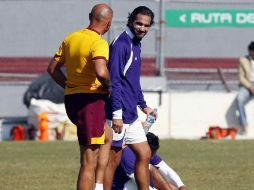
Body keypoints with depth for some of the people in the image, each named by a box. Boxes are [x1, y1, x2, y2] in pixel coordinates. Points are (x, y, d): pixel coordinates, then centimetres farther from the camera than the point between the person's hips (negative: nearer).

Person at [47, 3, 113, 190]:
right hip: (91, 100, -9)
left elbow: (52, 68, 16)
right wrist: (108, 83, -13)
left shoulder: (71, 38, 9)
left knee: (108, 135, 30)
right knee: (89, 162, -4)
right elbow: (101, 72, -33)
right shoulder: (99, 43, -16)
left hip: (71, 98, 9)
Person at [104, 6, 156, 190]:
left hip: (131, 116, 10)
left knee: (144, 154, 10)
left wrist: (143, 105, 30)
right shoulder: (121, 44, -14)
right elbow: (114, 81, -20)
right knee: (113, 160, -4)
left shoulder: (135, 45, 16)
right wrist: (117, 113, -24)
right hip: (119, 116, -10)